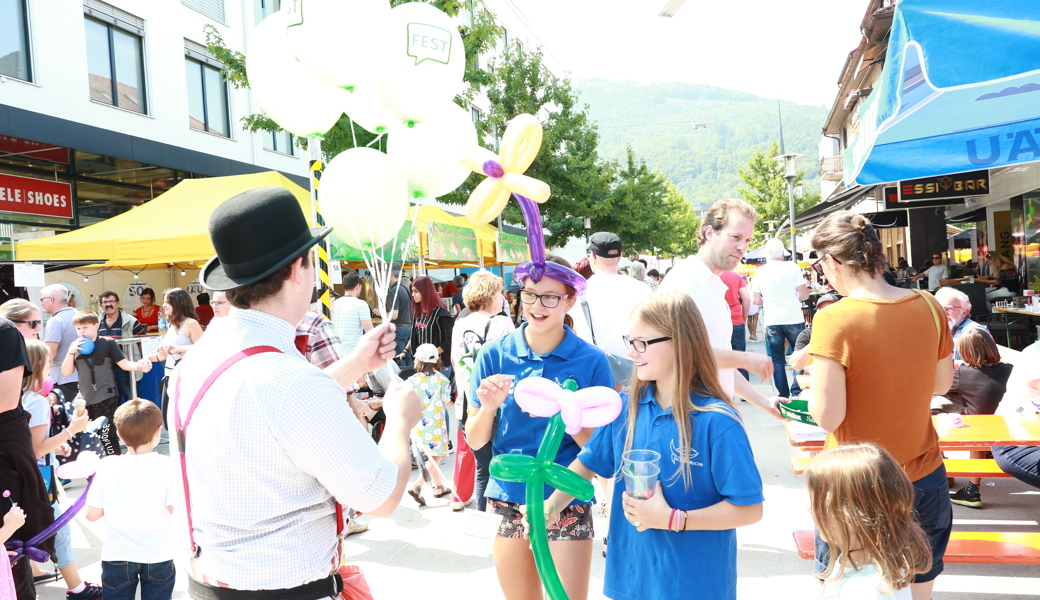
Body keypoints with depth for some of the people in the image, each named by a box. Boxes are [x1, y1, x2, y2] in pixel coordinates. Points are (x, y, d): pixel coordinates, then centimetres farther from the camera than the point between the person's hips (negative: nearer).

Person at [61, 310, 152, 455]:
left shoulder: (107, 344, -3)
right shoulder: (75, 346, 10)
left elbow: (124, 364, -6)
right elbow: (66, 372, 6)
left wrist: (139, 366, -27)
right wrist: (71, 352, -9)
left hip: (106, 399, -5)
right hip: (84, 400, 5)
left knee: (107, 438, -4)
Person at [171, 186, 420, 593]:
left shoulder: (199, 357, -1)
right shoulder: (296, 383, -29)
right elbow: (382, 498, -20)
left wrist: (353, 366, 13)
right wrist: (400, 420, -4)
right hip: (286, 586, -8)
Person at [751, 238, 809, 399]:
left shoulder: (760, 272, 2)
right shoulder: (792, 267, -4)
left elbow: (757, 300, 4)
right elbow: (804, 294, -6)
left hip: (772, 322, 2)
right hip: (793, 319, -1)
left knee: (778, 360, 8)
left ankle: (783, 395, 8)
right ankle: (796, 392, 8)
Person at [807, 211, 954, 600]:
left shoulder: (835, 320, -22)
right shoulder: (928, 307, -5)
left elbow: (828, 417, -20)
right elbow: (942, 383, 9)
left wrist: (817, 380, -2)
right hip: (926, 479, 5)